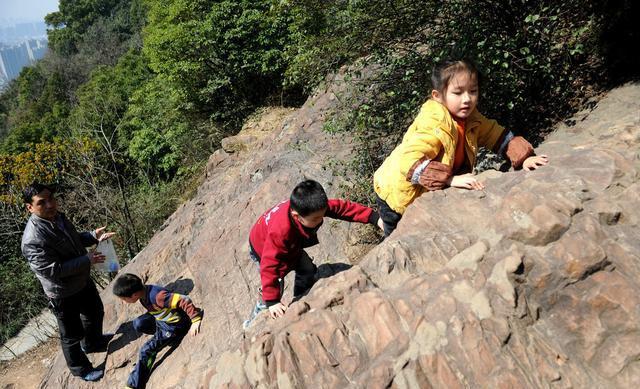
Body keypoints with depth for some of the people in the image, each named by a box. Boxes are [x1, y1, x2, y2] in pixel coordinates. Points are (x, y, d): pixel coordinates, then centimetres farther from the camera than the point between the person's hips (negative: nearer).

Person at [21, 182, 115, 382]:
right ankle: (81, 369, 38)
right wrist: (87, 260, -29)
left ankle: (93, 342, 58)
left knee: (95, 313, 30)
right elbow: (52, 270, -32)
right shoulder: (33, 240, -33)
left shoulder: (57, 216, -6)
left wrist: (93, 236, -6)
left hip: (83, 281, 8)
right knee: (72, 334, 14)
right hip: (63, 294, -8)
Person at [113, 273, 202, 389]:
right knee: (138, 324, -7)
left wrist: (195, 320, -39)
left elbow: (184, 301, -40)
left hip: (174, 325, -8)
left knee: (146, 350, -9)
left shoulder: (157, 296, -36)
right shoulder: (143, 291, -10)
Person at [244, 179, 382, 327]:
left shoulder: (314, 208, -32)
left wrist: (374, 218, -26)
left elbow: (341, 207, -23)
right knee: (276, 287, -10)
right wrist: (272, 301, -37)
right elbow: (269, 266, -42)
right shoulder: (280, 231, -48)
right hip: (263, 248, -6)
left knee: (308, 270, 12)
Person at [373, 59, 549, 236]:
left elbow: (497, 135, 2)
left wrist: (523, 158, -10)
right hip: (399, 193, -7)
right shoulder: (434, 127, -35)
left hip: (428, 194, 7)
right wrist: (451, 179, -52)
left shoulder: (470, 118, -10)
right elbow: (408, 160, -46)